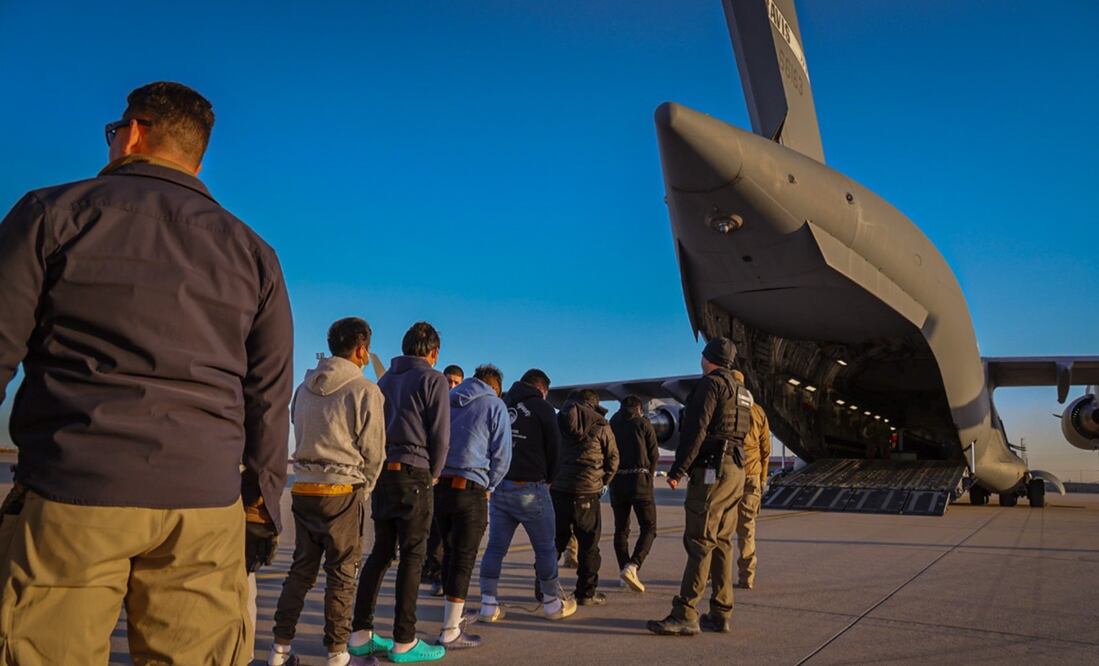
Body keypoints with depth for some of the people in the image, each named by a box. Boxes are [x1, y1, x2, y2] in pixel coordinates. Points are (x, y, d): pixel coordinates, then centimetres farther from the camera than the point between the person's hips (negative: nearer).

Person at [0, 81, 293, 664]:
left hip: (71, 494, -2)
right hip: (205, 509, 3)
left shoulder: (55, 212, 5)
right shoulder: (252, 252, 12)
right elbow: (270, 397, 11)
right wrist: (263, 504, 16)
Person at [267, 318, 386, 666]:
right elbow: (373, 451, -7)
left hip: (303, 488, 6)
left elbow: (300, 436, 14)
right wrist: (364, 488, 7)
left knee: (301, 568, 15)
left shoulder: (304, 388, 9)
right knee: (342, 572, 3)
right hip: (343, 490, -6)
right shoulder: (365, 390, -10)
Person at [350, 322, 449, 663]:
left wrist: (379, 467, 14)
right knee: (412, 556, -1)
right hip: (413, 473, -6)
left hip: (380, 471, 7)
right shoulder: (433, 379, -4)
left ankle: (361, 633, 14)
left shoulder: (385, 379, 16)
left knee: (381, 552, 12)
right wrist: (434, 474, 5)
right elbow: (440, 435, -7)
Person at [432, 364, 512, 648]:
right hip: (470, 489, -5)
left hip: (437, 486, 5)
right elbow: (501, 456, -1)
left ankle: (453, 612, 31)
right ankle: (450, 632, 1)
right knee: (463, 559, -1)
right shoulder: (495, 406, 2)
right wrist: (487, 489, 9)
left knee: (450, 553, 18)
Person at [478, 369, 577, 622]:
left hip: (498, 487, 5)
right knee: (545, 548, 9)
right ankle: (552, 603, 19)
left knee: (495, 547, 9)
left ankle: (488, 605, 8)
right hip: (530, 488, -5)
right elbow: (554, 450, -1)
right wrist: (546, 479, 15)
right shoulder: (543, 409, -4)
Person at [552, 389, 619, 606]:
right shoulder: (600, 425, -1)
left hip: (557, 489, 4)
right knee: (588, 544, 6)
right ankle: (586, 592, 9)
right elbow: (613, 458, 4)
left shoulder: (559, 421, 9)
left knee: (554, 541, 13)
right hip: (586, 492, -3)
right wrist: (603, 482, 18)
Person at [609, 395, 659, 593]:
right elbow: (654, 454, 1)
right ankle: (632, 566, -18)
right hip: (639, 479, -4)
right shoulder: (643, 423, 3)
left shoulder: (611, 424, 11)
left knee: (621, 529, 13)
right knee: (648, 528, -1)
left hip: (617, 480, 4)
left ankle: (624, 568, 8)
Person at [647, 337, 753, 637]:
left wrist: (678, 470, -16)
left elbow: (697, 430, -17)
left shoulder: (711, 383, -9)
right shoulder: (742, 391, 19)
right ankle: (720, 614, 12)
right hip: (735, 470, 9)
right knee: (722, 543, 10)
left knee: (700, 542, -10)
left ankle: (685, 615, -11)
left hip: (712, 471, -9)